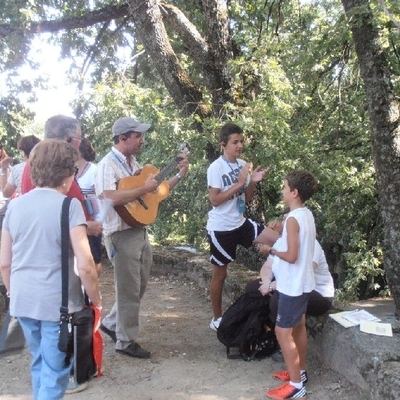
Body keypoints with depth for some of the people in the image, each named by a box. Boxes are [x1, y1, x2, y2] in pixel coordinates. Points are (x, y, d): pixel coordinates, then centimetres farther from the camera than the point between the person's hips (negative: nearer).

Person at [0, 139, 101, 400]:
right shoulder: (68, 205, -13)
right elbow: (85, 266, -18)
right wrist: (96, 300, -3)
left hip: (22, 302, 6)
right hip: (59, 302, -6)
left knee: (40, 364, 24)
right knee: (55, 372, 9)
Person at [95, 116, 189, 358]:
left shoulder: (133, 163, 12)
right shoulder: (108, 165, -15)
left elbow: (156, 190, 18)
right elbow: (110, 198, -32)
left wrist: (180, 175, 12)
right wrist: (144, 189, -25)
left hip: (141, 231, 9)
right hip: (122, 235, -9)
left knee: (139, 287, 18)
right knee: (129, 291, 2)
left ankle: (112, 323, 35)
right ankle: (125, 342, 18)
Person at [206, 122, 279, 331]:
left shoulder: (243, 165, 3)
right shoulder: (216, 168, -15)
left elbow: (247, 198, 9)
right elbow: (215, 200, -20)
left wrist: (253, 182, -9)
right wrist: (239, 183, -21)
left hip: (240, 223, 6)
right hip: (221, 228, -6)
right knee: (220, 274, 7)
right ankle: (216, 318, 25)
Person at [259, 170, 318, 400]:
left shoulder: (293, 219, -23)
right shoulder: (308, 215, 6)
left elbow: (292, 256, -25)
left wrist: (272, 250, -10)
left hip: (293, 285, -10)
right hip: (304, 282, 10)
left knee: (283, 332, -2)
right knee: (298, 327, 20)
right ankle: (300, 372, 34)